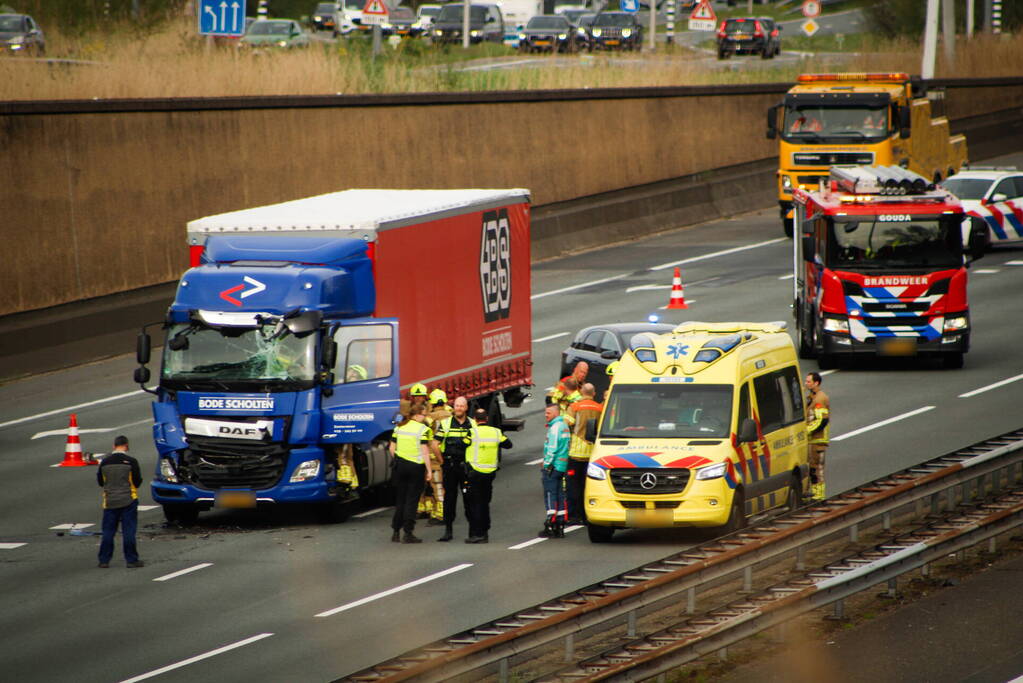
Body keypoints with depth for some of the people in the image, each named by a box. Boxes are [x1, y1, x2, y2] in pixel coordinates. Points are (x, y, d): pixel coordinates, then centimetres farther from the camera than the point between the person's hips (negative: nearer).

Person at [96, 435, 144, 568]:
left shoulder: (105, 462, -2)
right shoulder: (131, 462, -11)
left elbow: (100, 481, 8)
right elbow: (137, 482, -6)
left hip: (110, 501, 2)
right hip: (128, 501, -2)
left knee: (108, 531, 8)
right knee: (129, 531, 2)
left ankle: (104, 560, 9)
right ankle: (131, 560, 3)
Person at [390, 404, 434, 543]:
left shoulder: (399, 427, 7)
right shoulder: (423, 429, -10)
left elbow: (392, 448, 9)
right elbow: (424, 451, -14)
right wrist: (429, 470, -10)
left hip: (400, 465, 5)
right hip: (416, 466, -5)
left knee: (400, 499, 14)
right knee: (411, 500, 0)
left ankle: (395, 532, 15)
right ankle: (408, 533, -1)